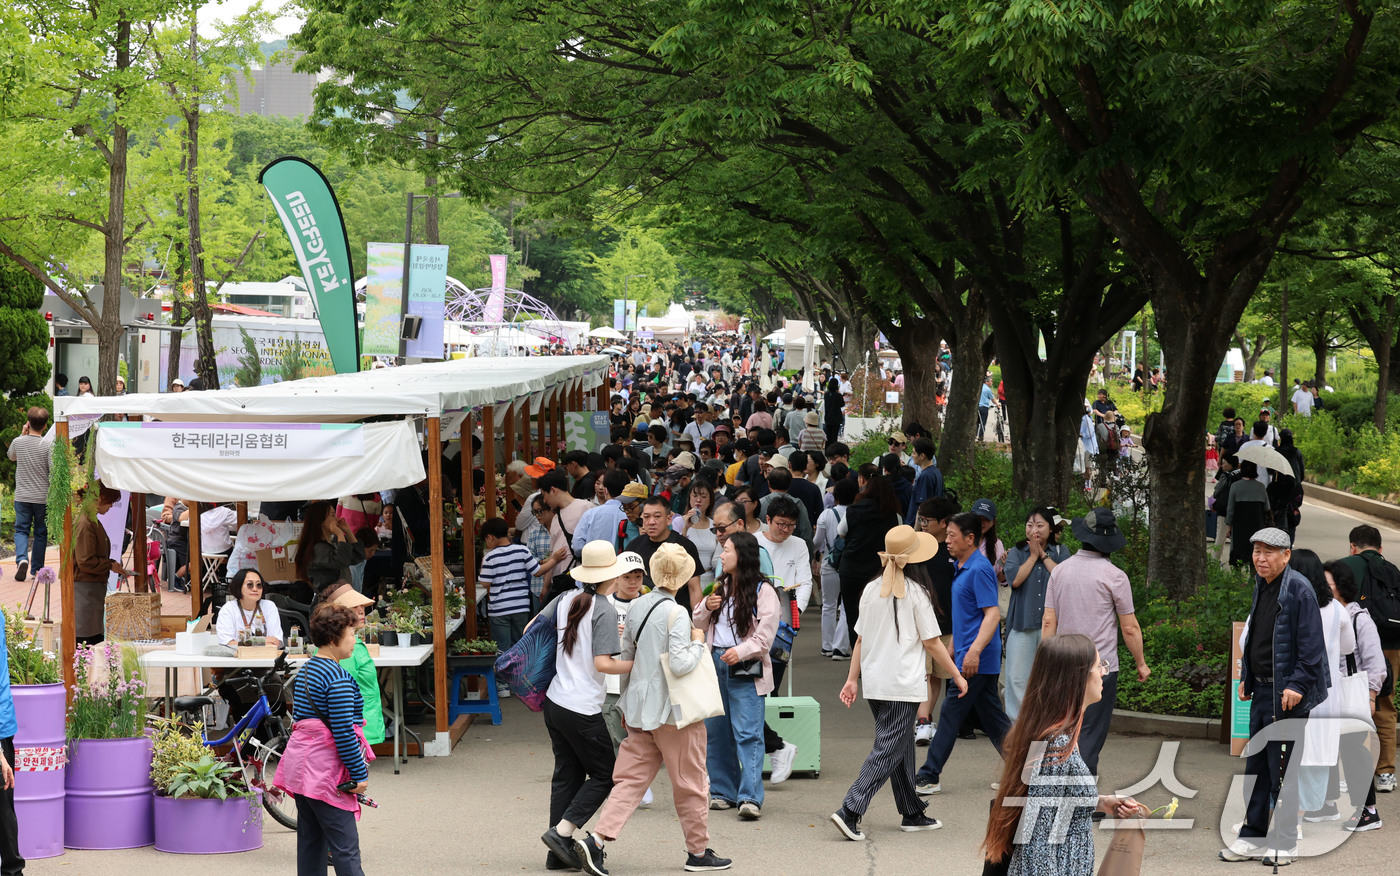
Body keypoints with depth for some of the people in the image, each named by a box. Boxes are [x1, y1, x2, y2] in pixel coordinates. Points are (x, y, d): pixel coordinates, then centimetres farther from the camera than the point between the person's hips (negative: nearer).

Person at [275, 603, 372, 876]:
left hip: (300, 763, 9)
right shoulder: (338, 679, -16)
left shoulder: (305, 670, 12)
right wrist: (360, 774, -12)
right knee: (345, 846, -8)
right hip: (324, 772, -9)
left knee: (310, 840, 13)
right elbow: (343, 732, -20)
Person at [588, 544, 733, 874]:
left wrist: (625, 702, 23)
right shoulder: (676, 614, -16)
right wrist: (698, 643, -6)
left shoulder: (637, 605, 6)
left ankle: (597, 839, -10)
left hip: (640, 707, 7)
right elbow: (679, 664, -25)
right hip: (672, 710, -6)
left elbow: (625, 656, 14)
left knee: (631, 778, 5)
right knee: (690, 782, 8)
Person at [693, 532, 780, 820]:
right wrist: (706, 606, 2)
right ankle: (724, 791, 20)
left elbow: (765, 634, -11)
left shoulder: (763, 591, -6)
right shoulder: (721, 587, 16)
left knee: (747, 734, -12)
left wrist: (741, 651, -23)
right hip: (715, 664, 8)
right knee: (716, 731, 10)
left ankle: (751, 798, -16)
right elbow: (699, 622, 23)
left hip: (745, 669, -7)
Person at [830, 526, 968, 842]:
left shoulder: (871, 590, 6)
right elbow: (931, 642, -6)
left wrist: (852, 679, 16)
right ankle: (850, 811, -16)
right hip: (903, 685, -7)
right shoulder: (916, 592, -10)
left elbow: (860, 638, 10)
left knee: (901, 746, 17)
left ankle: (912, 814, 24)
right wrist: (957, 676, 5)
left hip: (874, 683, 7)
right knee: (888, 750, -5)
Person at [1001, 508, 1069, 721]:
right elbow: (1014, 579, -9)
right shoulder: (1017, 552, 10)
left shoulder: (1061, 552, 11)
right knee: (1017, 678, -3)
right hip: (1022, 623, 0)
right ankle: (1015, 723, 3)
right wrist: (1033, 555, -2)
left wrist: (1044, 555, -3)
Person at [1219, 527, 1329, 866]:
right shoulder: (1261, 586, 13)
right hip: (1262, 690, 9)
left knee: (1282, 769, -2)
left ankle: (1285, 844, 7)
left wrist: (1297, 685, -19)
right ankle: (1254, 837, 21)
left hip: (1287, 693, -9)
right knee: (1256, 766, 13)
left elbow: (1310, 645, -16)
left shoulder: (1298, 590, -14)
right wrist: (1246, 678, 18)